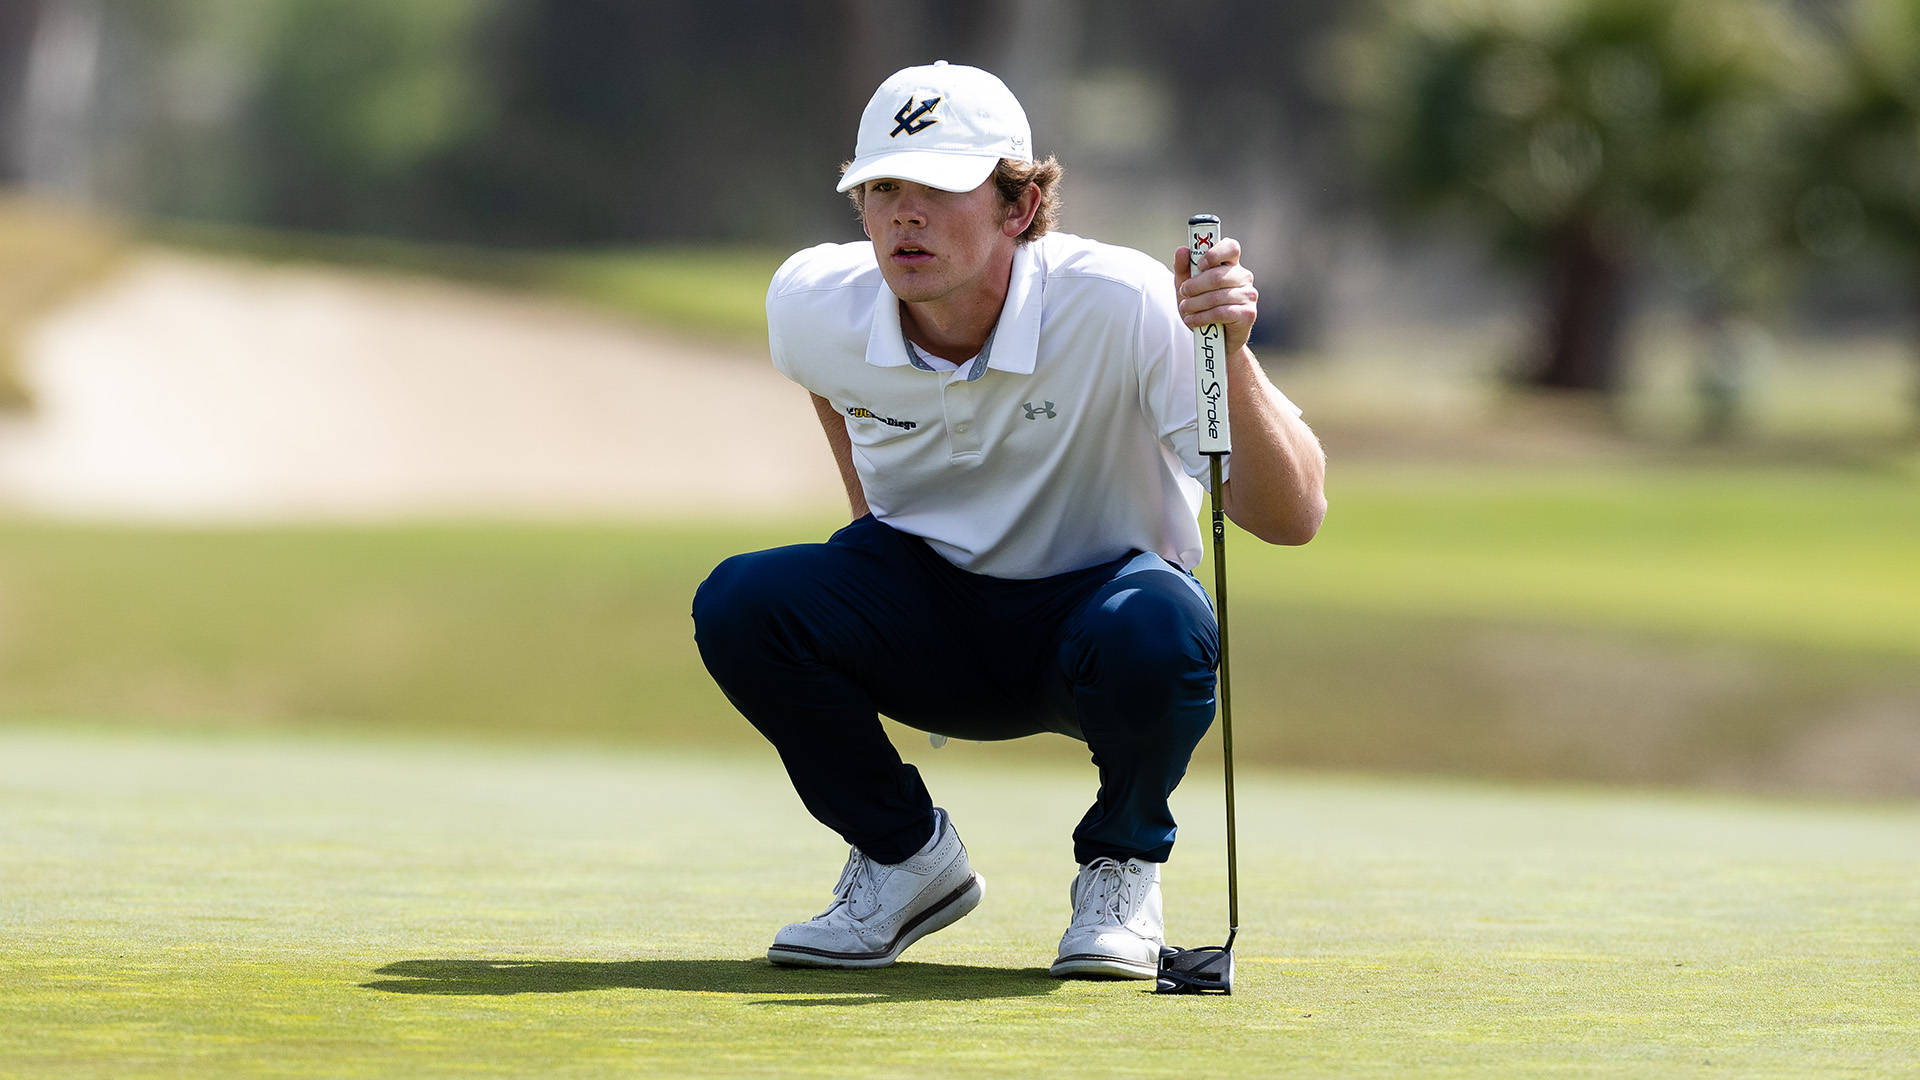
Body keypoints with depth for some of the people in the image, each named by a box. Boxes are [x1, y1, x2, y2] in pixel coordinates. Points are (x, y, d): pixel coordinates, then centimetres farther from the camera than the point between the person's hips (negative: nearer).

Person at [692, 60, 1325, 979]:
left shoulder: (1123, 307, -26)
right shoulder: (813, 306, -14)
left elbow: (1292, 519, -31)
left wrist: (1231, 356, -46)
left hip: (1090, 607, -3)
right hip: (927, 611, 3)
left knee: (1158, 628, -38)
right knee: (739, 604, -26)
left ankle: (1121, 867, -5)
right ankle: (905, 855, 0)